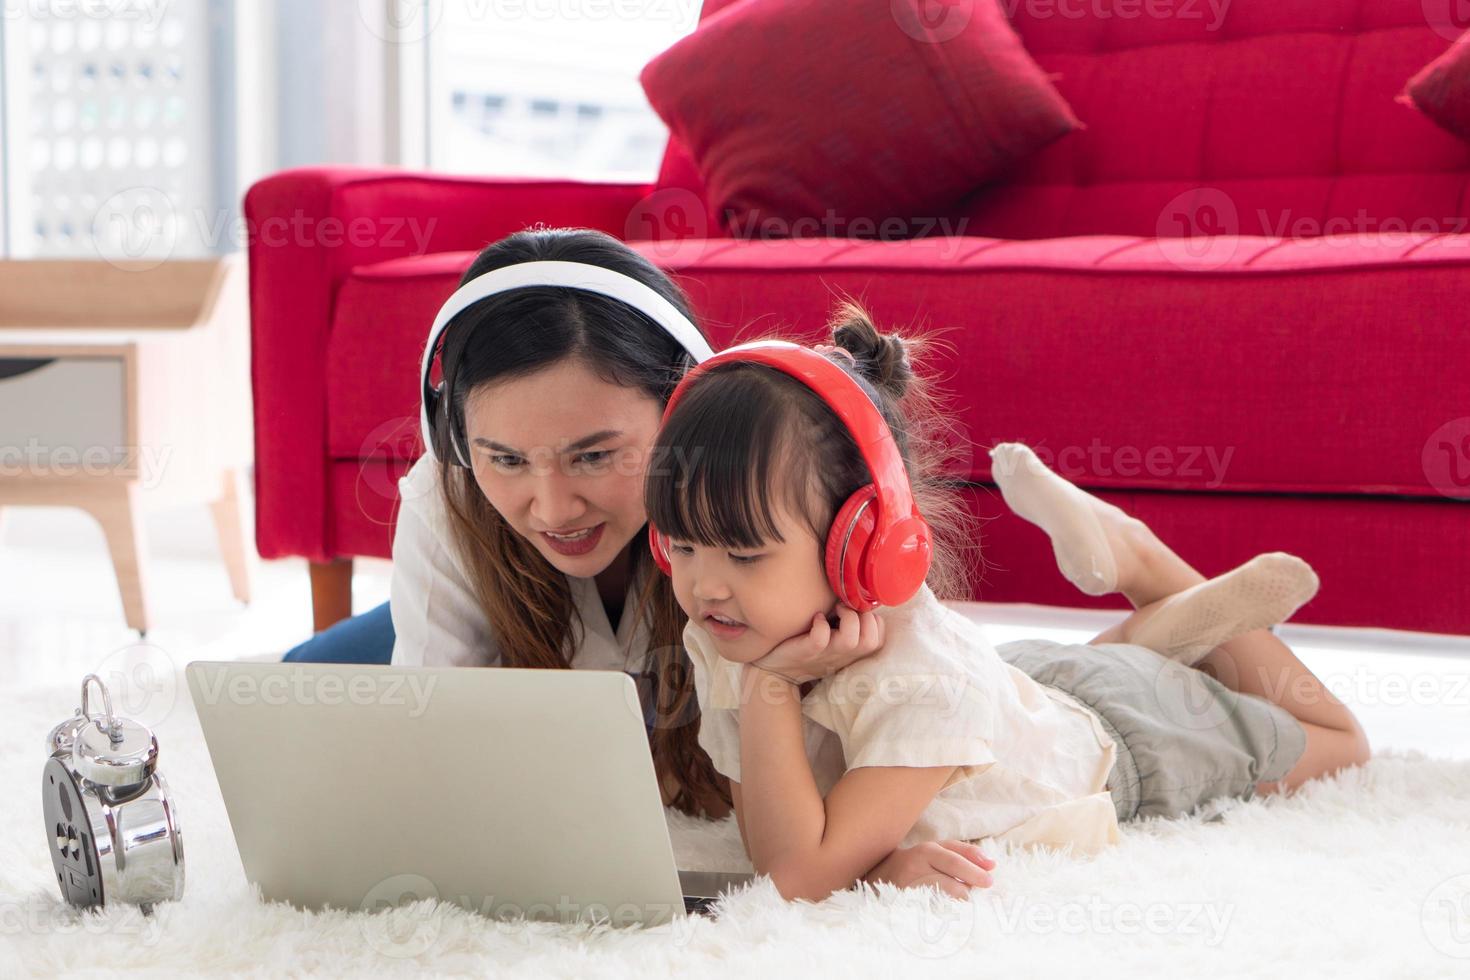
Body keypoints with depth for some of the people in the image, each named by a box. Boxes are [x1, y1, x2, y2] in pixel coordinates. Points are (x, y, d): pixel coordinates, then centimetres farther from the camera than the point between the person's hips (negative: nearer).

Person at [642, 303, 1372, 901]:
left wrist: (769, 689, -53)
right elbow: (767, 843, -26)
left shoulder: (919, 681, -49)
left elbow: (804, 873, -54)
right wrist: (881, 859, -47)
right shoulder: (720, 648, -29)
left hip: (1126, 756, -5)